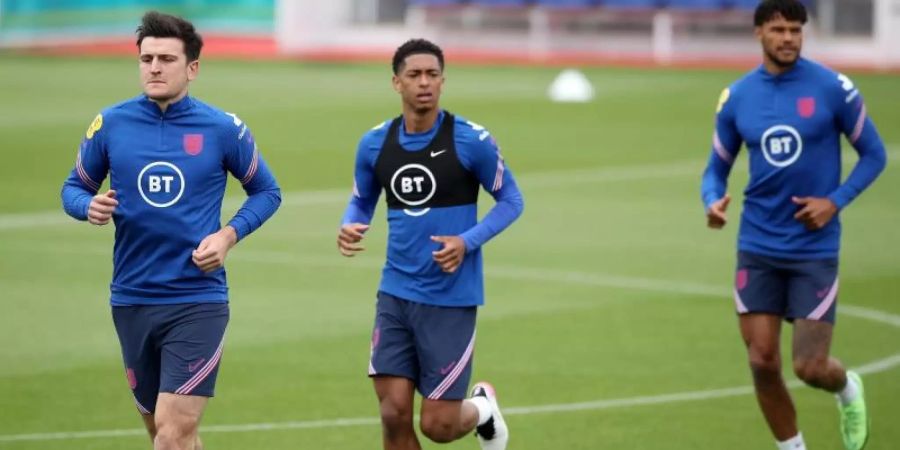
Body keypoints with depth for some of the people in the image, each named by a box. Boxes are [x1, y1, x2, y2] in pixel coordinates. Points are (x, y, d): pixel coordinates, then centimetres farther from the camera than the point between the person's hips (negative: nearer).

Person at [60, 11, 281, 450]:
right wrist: (90, 206, -12)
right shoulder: (110, 124, 0)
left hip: (198, 301, -3)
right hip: (131, 301, 3)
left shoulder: (222, 129, -4)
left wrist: (229, 234, -9)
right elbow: (74, 187, 12)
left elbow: (266, 191, 9)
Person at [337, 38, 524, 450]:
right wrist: (349, 227, -8)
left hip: (451, 299, -3)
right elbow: (362, 201, 16)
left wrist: (467, 242, -17)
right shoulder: (375, 144, 1)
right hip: (395, 295, 3)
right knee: (394, 416, -3)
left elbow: (510, 200, 0)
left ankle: (482, 407, 35)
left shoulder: (470, 141, -10)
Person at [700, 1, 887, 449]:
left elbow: (873, 153, 2)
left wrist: (836, 201, -11)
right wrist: (713, 202, -11)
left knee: (810, 367, -5)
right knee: (762, 362, -2)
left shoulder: (832, 88, -7)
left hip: (815, 249, -2)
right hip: (758, 249, 3)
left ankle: (847, 388, 32)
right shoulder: (736, 97, 1)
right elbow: (717, 168, 11)